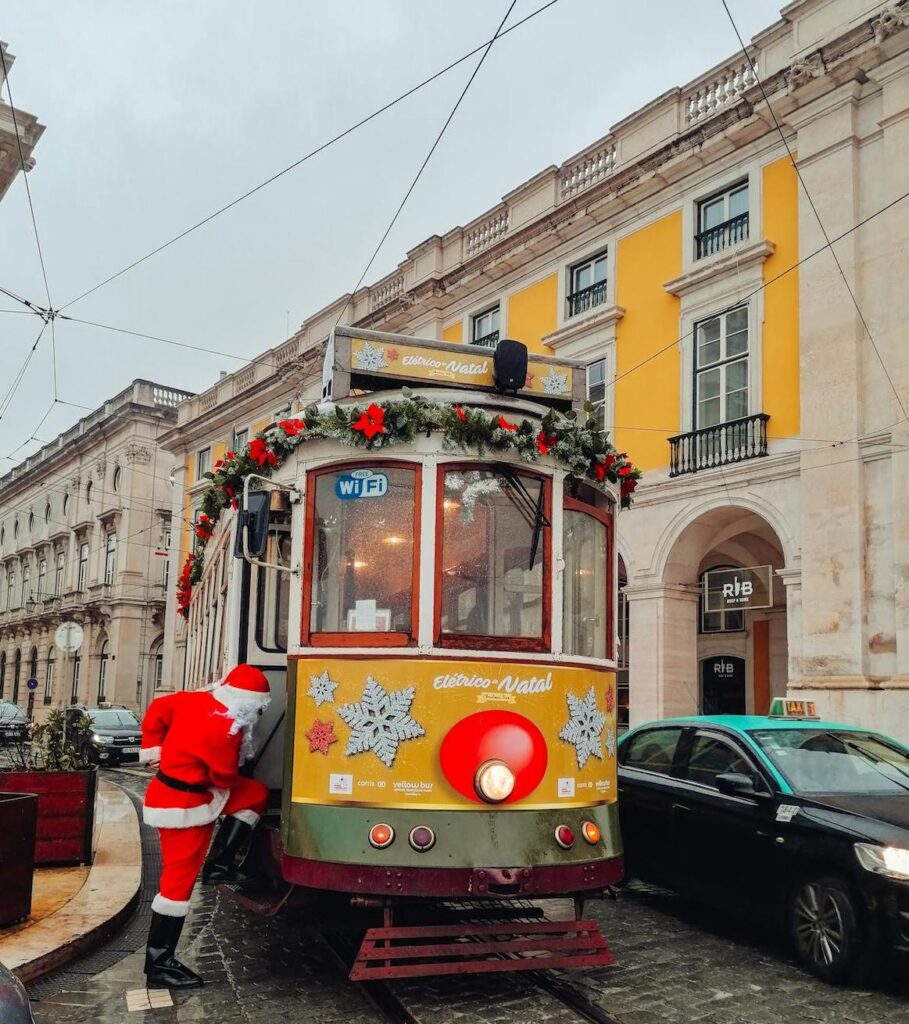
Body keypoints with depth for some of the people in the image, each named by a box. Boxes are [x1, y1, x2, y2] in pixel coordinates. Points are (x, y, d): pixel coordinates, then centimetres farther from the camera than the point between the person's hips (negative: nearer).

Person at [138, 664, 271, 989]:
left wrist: (153, 750, 19)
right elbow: (225, 777, -13)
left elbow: (157, 709, 12)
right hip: (184, 806, -10)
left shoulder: (194, 700, -2)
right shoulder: (227, 728, -26)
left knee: (256, 794, 15)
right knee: (178, 882, -2)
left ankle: (219, 864, 15)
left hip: (166, 790, 10)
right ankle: (159, 964, 6)